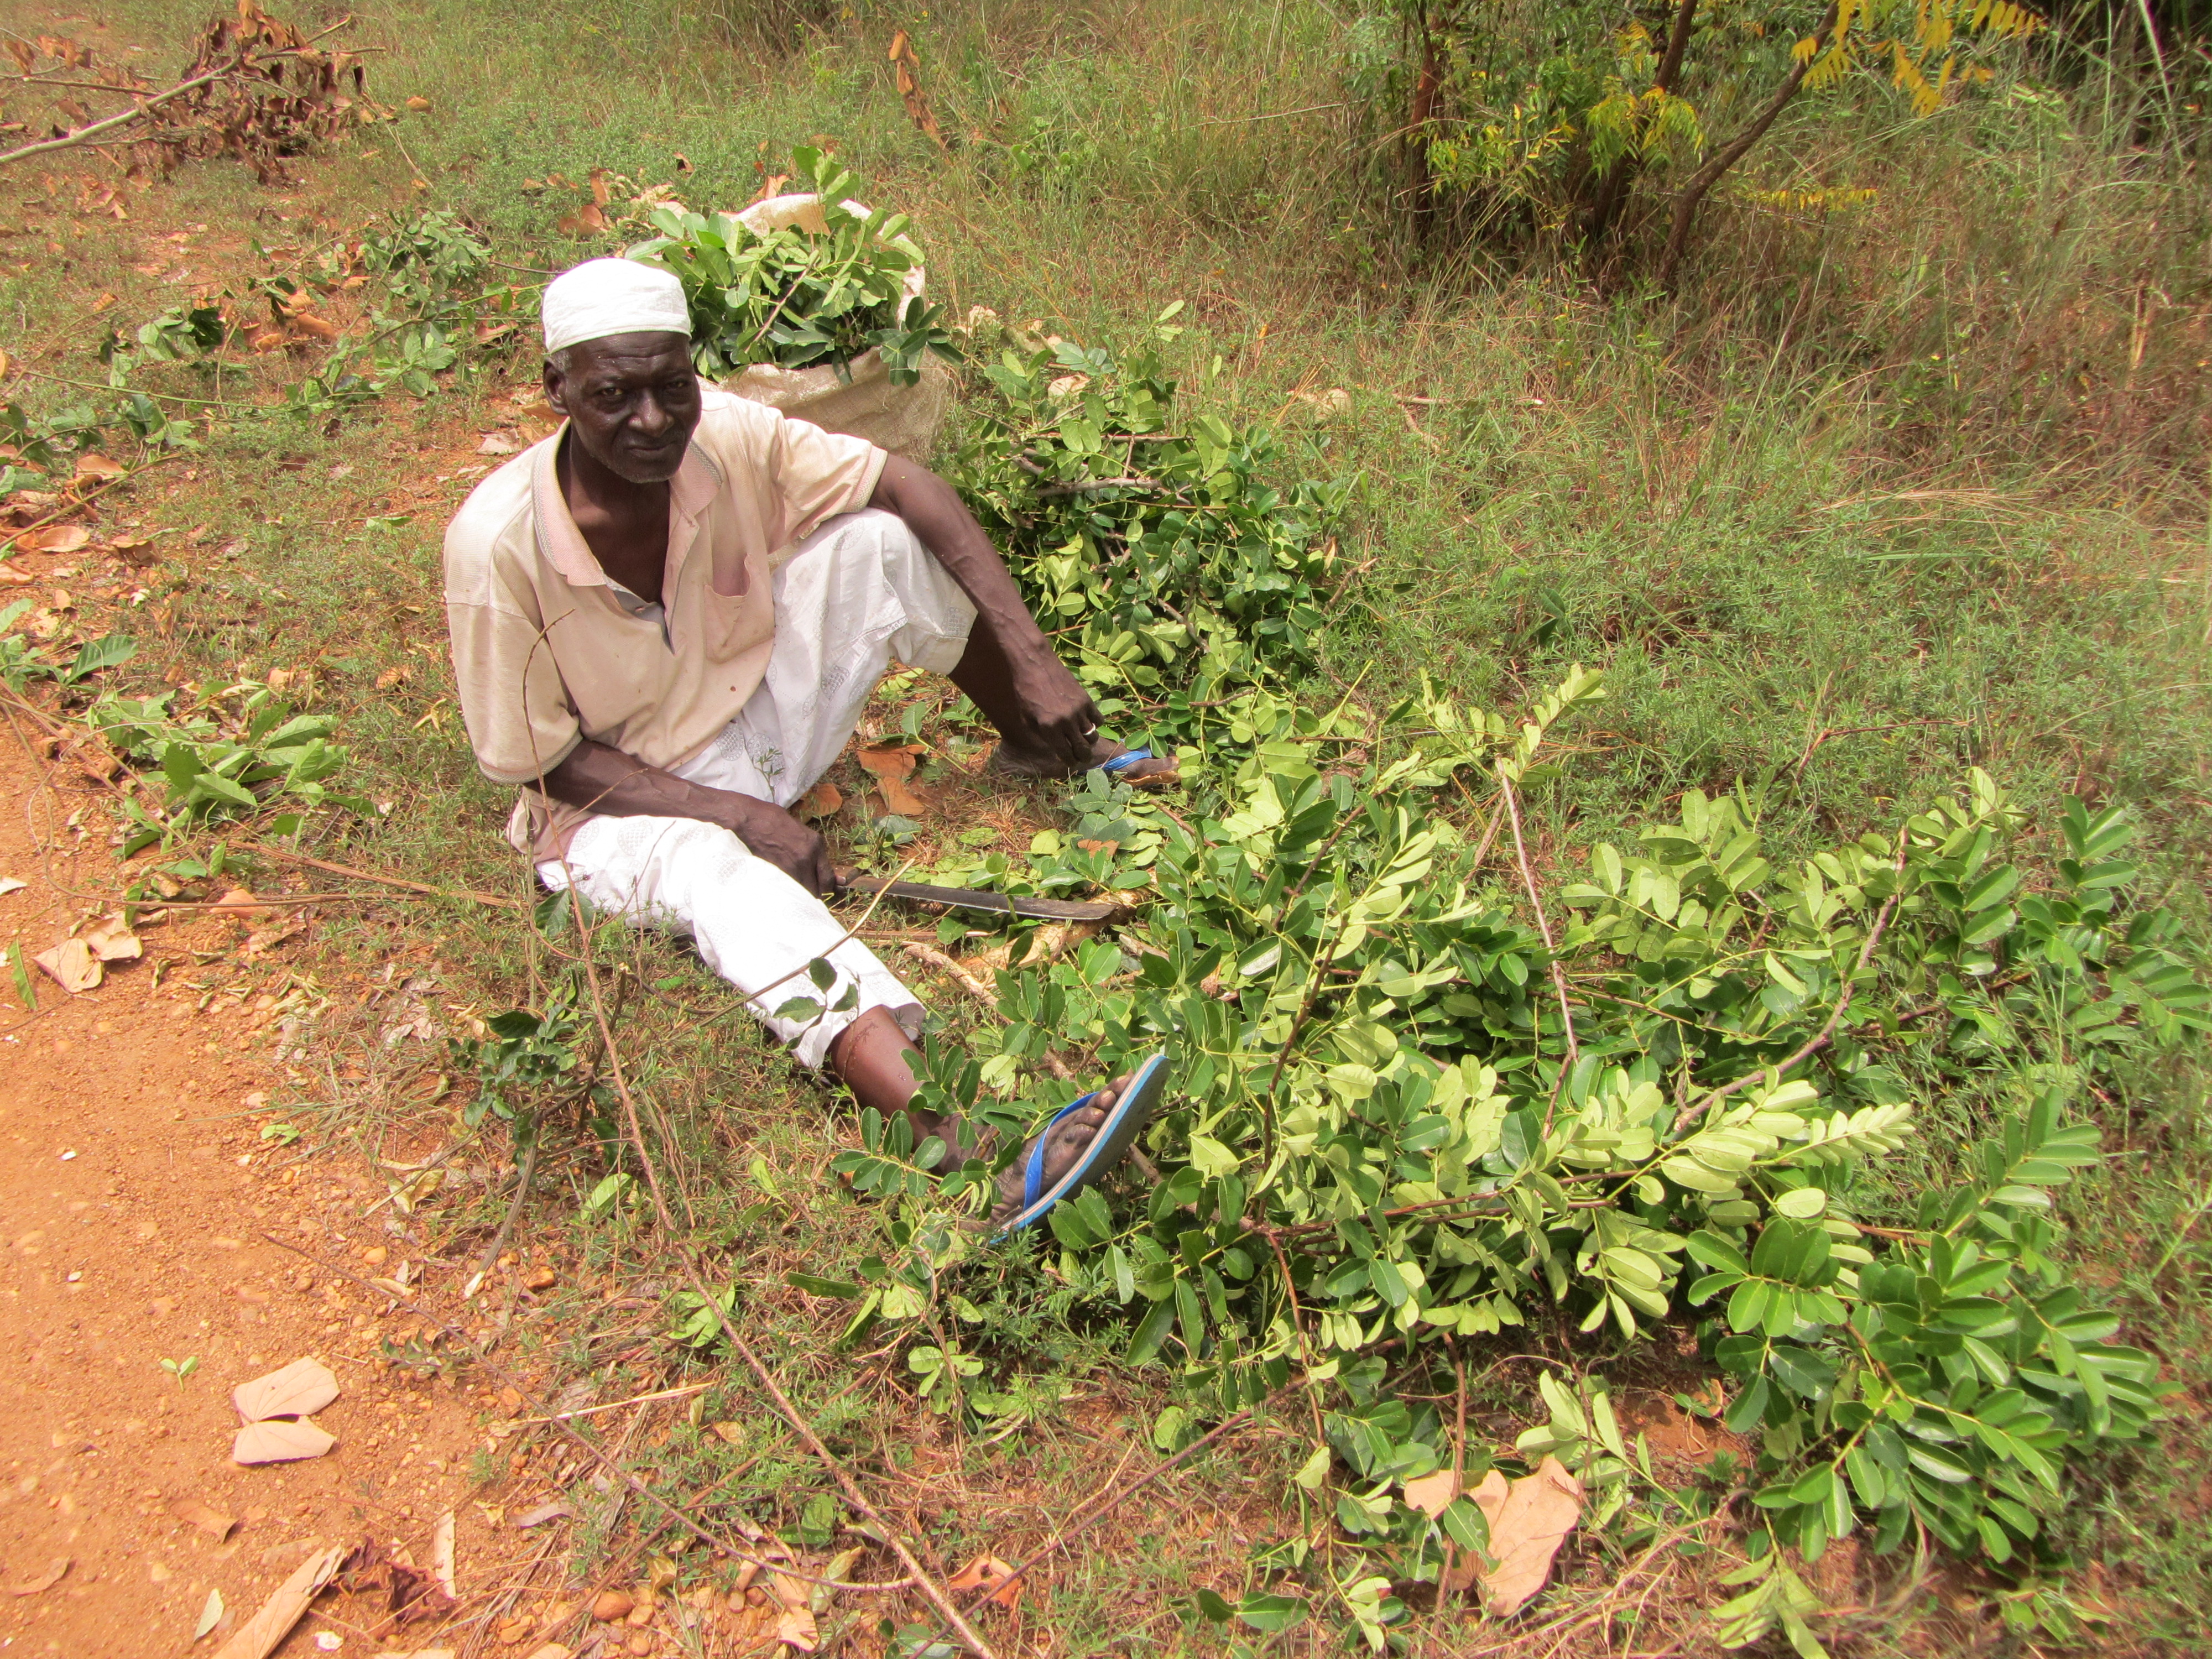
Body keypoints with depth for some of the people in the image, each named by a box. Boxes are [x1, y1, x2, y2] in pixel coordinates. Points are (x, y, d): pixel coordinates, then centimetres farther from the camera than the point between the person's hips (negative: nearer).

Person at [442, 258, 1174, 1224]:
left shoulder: (729, 440, -18)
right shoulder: (498, 545, -27)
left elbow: (909, 487, -11)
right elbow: (541, 759, -18)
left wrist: (1032, 656, -20)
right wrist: (737, 814, -26)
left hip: (760, 718, 5)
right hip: (618, 802, -4)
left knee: (885, 540, -16)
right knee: (713, 871, -40)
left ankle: (1040, 750, 5)